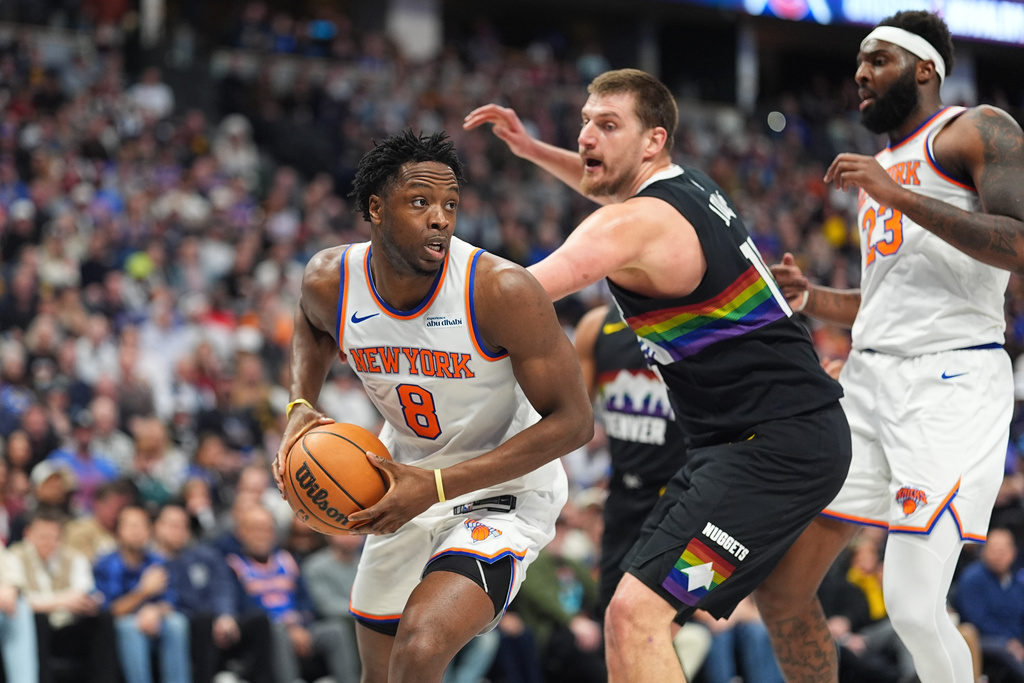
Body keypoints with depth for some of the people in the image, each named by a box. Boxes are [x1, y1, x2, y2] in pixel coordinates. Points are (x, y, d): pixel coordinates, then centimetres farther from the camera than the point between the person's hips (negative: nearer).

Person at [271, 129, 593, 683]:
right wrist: (301, 407, -7)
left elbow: (572, 422, -24)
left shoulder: (502, 292, -29)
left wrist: (438, 485, -29)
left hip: (503, 493, -5)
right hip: (410, 482, 6)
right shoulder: (330, 280, -15)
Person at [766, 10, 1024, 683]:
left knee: (914, 606, -17)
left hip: (951, 380, -8)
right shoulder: (879, 168, 25)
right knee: (787, 580, 3)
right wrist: (811, 299, 13)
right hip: (869, 377, 9)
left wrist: (899, 197, -19)